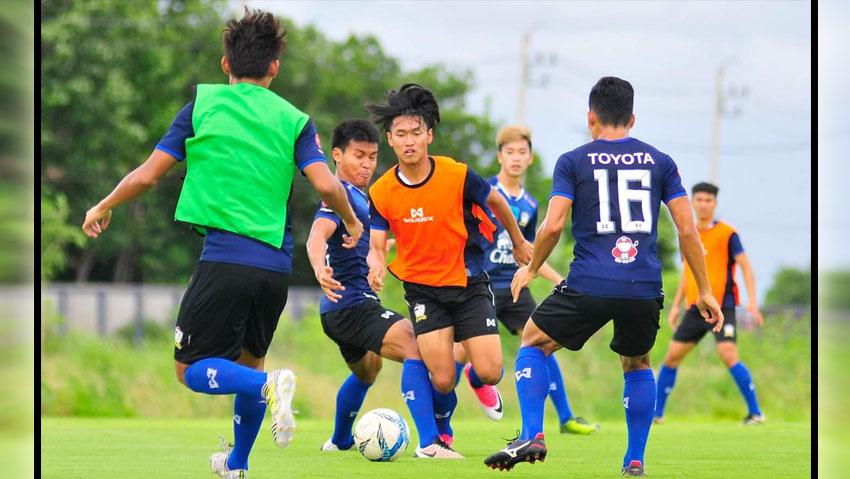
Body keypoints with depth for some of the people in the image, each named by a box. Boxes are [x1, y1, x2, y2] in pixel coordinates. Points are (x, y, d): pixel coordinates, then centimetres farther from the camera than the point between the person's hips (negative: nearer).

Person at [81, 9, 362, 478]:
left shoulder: (203, 104, 4)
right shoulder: (293, 119, 7)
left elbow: (147, 174, 3)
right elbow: (326, 184, -6)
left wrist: (103, 207, 20)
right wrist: (351, 222, 15)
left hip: (225, 258, -4)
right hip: (275, 262, 4)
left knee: (191, 369, 3)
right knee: (248, 361, 25)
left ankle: (268, 385, -23)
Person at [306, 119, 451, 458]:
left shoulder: (359, 196, 16)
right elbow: (317, 236, -34)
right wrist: (320, 269, -52)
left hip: (342, 310, 11)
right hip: (352, 304, -11)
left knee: (366, 372, 35)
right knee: (415, 349, -27)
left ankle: (339, 440, 54)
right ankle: (429, 444, -39)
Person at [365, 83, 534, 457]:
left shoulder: (458, 175, -14)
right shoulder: (381, 193, -10)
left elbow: (496, 202, 5)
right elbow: (376, 245, -7)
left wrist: (519, 242, 19)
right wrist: (376, 264, -31)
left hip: (469, 282, 0)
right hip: (422, 288, 0)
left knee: (490, 372, -10)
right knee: (441, 380, -11)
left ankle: (475, 378, 30)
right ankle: (441, 433, 22)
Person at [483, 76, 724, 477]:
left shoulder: (573, 162, 5)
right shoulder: (659, 161, 12)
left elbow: (552, 226, -4)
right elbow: (687, 230, 6)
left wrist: (531, 269, 13)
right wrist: (704, 292, 13)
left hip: (589, 285, -3)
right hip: (645, 288, 3)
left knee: (533, 343, 19)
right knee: (637, 365, 28)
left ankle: (532, 436, 2)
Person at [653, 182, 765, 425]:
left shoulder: (727, 234, -5)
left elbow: (745, 266, -10)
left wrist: (752, 301, -21)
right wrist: (676, 306, 18)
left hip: (722, 307, -6)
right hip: (695, 309, 6)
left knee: (728, 355, -21)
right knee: (671, 357, 5)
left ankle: (755, 412, -14)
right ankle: (656, 413, 17)